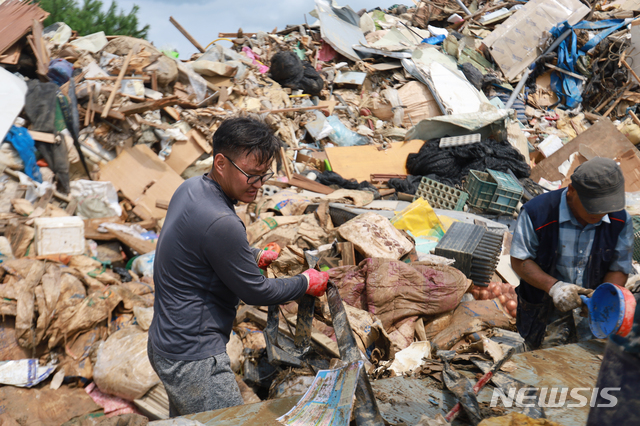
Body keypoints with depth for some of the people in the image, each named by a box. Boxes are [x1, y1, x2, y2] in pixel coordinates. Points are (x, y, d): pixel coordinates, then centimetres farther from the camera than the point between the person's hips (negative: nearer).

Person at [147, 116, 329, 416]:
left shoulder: (190, 189, 0)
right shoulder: (220, 224, -29)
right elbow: (254, 291, -17)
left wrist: (256, 256, 11)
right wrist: (306, 283, -3)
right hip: (193, 360, -10)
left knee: (184, 420, 25)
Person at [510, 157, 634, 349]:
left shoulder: (620, 221, -8)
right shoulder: (536, 212, -19)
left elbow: (619, 270, -1)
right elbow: (519, 261, -11)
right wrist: (553, 286, -26)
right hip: (545, 310, -3)